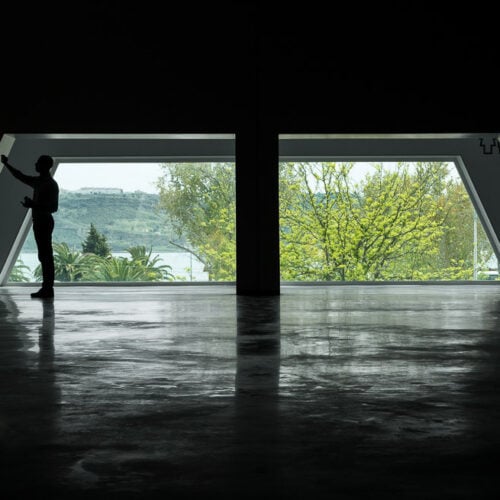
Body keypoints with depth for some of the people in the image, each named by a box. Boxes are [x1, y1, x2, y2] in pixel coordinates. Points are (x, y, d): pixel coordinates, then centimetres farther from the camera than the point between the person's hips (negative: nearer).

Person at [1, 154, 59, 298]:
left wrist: (33, 205, -25)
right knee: (44, 255, 9)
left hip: (44, 222, -9)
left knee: (45, 255, -9)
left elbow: (53, 207, -17)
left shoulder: (51, 185, -13)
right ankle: (47, 288, 11)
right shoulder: (38, 181, 14)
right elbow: (20, 176, 28)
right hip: (39, 221, 9)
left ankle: (48, 288, -10)